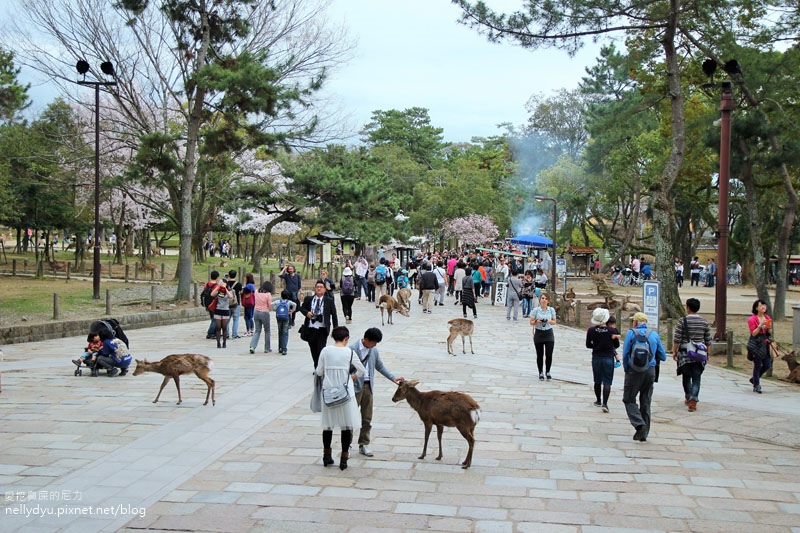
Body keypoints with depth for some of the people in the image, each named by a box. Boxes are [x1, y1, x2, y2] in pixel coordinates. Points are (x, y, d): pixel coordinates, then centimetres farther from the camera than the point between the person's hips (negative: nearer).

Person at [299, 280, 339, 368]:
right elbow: (302, 308, 14)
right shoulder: (308, 299, 7)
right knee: (313, 350, 12)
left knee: (321, 350, -9)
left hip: (322, 329, -3)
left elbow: (334, 315, 5)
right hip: (311, 329, 3)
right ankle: (316, 368, 26)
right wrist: (306, 312, -9)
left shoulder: (329, 301, 2)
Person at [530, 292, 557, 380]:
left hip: (549, 334, 1)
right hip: (539, 333, -1)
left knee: (549, 355, -4)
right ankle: (541, 373, 19)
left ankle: (548, 372, 17)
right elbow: (531, 322, 0)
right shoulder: (536, 310, -4)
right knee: (540, 355, 5)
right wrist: (537, 321, -20)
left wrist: (549, 321, -14)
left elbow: (554, 322, 8)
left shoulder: (551, 310, 2)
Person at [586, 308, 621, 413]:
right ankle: (605, 403, -11)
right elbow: (616, 345, 0)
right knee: (607, 382, 0)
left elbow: (588, 345, 1)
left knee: (597, 381, 18)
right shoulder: (612, 331, -12)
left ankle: (598, 401, 31)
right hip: (608, 358, -2)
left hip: (596, 357, 2)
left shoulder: (591, 330, -9)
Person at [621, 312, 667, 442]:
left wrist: (626, 369, 7)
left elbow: (625, 354, -7)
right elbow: (663, 357, 7)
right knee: (646, 402, 12)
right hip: (650, 371, 4)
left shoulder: (631, 333, -4)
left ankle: (640, 425, -14)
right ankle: (644, 433, 15)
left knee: (629, 399, 6)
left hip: (634, 371, -4)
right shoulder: (654, 335, 5)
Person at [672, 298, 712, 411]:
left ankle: (688, 398, 27)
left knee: (686, 377, 17)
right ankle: (693, 400, -12)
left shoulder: (682, 321, -7)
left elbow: (677, 339, -9)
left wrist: (674, 351, 2)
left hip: (685, 353, -1)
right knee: (696, 379, 3)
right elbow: (708, 341, 7)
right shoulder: (704, 322, 3)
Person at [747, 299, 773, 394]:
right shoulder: (752, 319, -7)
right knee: (757, 365, -2)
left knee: (767, 365, 6)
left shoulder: (767, 318, 10)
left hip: (765, 343, 6)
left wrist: (769, 326, -8)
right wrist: (760, 325, -21)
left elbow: (770, 333, 12)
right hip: (756, 344, -6)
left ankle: (754, 379, 27)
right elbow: (753, 333, -11)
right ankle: (756, 385, 9)